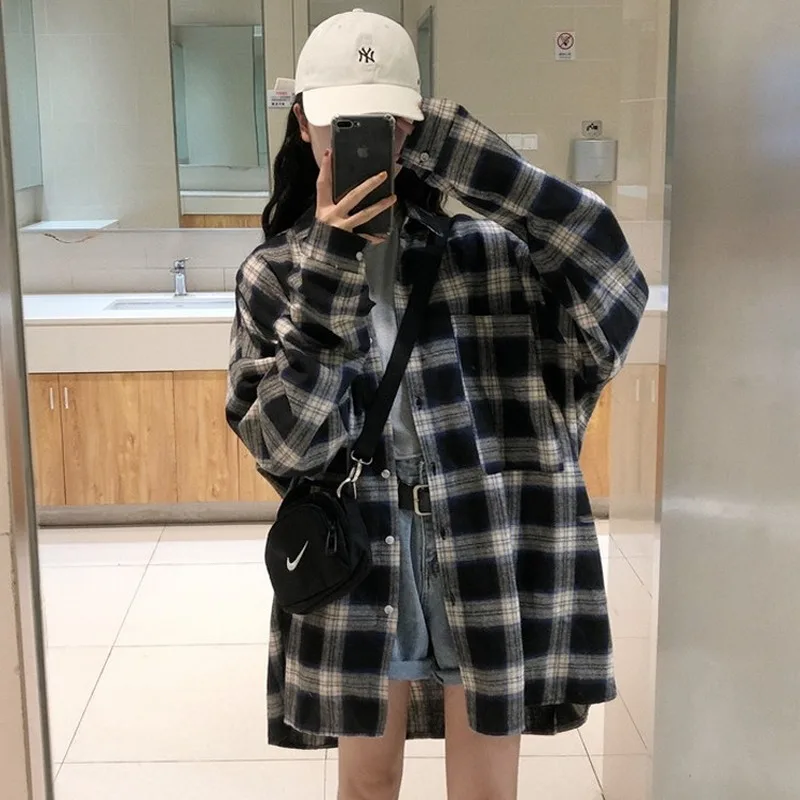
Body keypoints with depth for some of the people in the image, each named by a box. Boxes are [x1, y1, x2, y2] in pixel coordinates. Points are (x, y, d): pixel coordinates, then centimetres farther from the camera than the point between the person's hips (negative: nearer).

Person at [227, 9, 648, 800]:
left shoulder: (482, 246, -2)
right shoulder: (274, 274, -1)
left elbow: (599, 256, -21)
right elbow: (284, 442, -12)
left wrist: (442, 140, -22)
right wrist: (331, 265, -20)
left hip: (488, 565, -1)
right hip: (357, 568, 1)